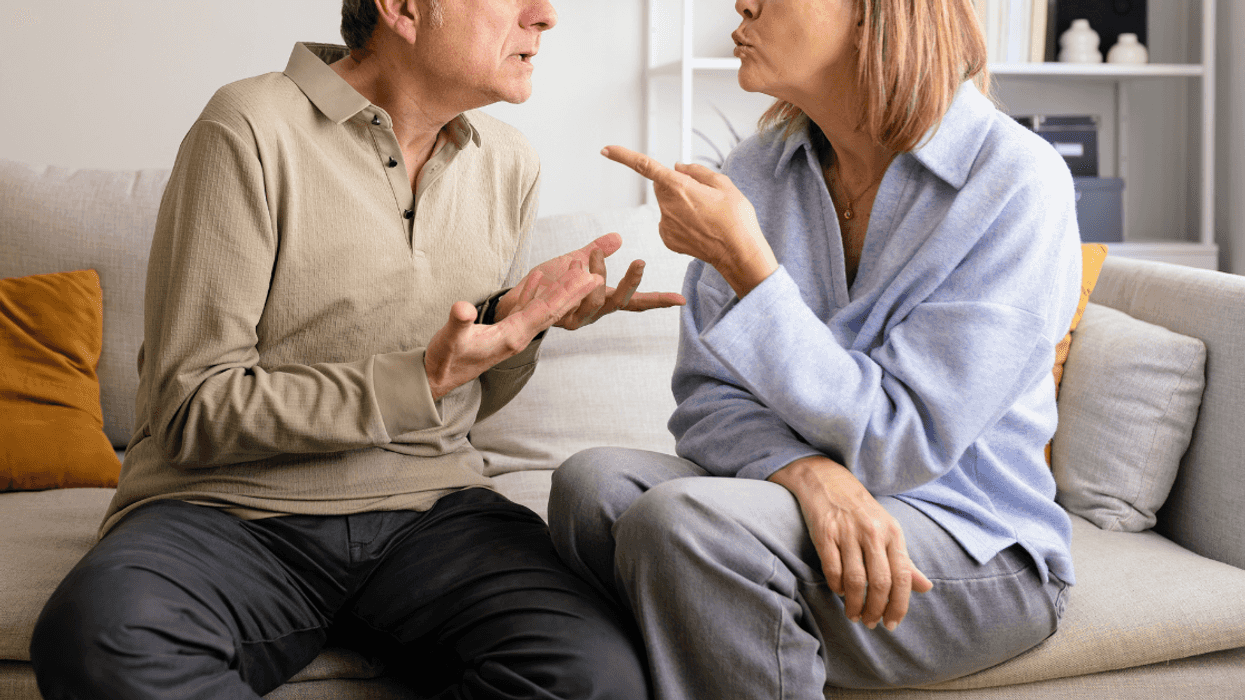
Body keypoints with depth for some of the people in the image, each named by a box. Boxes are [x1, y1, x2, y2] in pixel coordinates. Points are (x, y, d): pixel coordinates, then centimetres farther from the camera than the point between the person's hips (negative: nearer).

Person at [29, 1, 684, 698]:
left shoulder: (509, 164, 11)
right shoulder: (253, 129, -9)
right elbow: (191, 411, -12)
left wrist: (517, 319, -1)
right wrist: (418, 382, -20)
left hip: (428, 506, 3)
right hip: (234, 509, -3)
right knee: (99, 637, -37)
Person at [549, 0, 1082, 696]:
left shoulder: (1018, 184, -14)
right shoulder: (756, 173, 3)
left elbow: (900, 445, -18)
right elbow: (708, 399, 1)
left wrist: (744, 262, -21)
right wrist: (809, 471, -23)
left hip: (975, 546, -5)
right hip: (792, 493, 5)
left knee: (684, 521, -31)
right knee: (595, 481, -24)